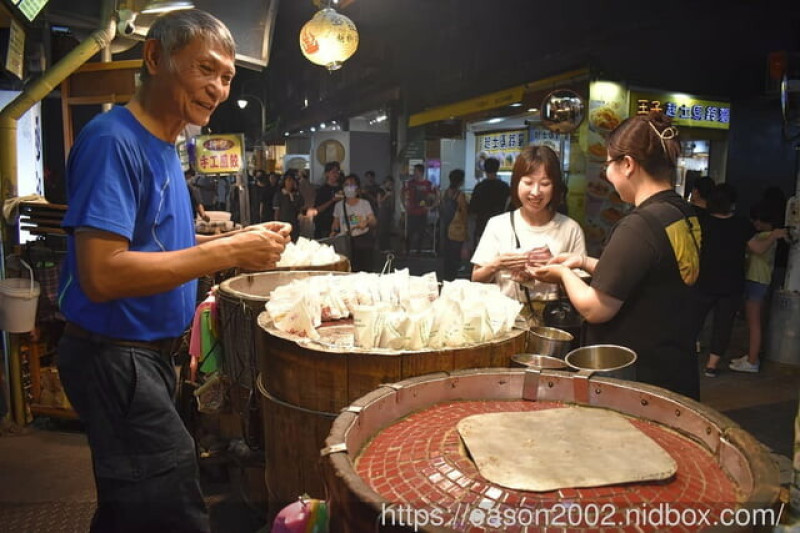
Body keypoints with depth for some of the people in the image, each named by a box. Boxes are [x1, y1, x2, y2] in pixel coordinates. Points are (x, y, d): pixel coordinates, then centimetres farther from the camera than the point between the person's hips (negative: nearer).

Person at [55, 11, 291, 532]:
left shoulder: (163, 146, 9)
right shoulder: (114, 140, -19)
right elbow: (101, 275, -28)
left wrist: (240, 239, 4)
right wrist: (229, 252, -25)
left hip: (149, 353, 9)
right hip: (115, 358, -9)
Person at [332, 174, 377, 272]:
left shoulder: (364, 203, 2)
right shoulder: (339, 205, 8)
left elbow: (374, 222, -1)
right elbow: (336, 223, 15)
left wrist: (367, 222, -22)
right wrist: (333, 232, -5)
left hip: (363, 239, -1)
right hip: (345, 241, 1)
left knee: (365, 270, -7)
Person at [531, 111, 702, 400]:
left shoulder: (639, 226, -24)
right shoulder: (686, 216, 4)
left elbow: (595, 309, -21)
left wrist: (564, 273, -3)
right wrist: (585, 262, 13)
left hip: (638, 379, -8)